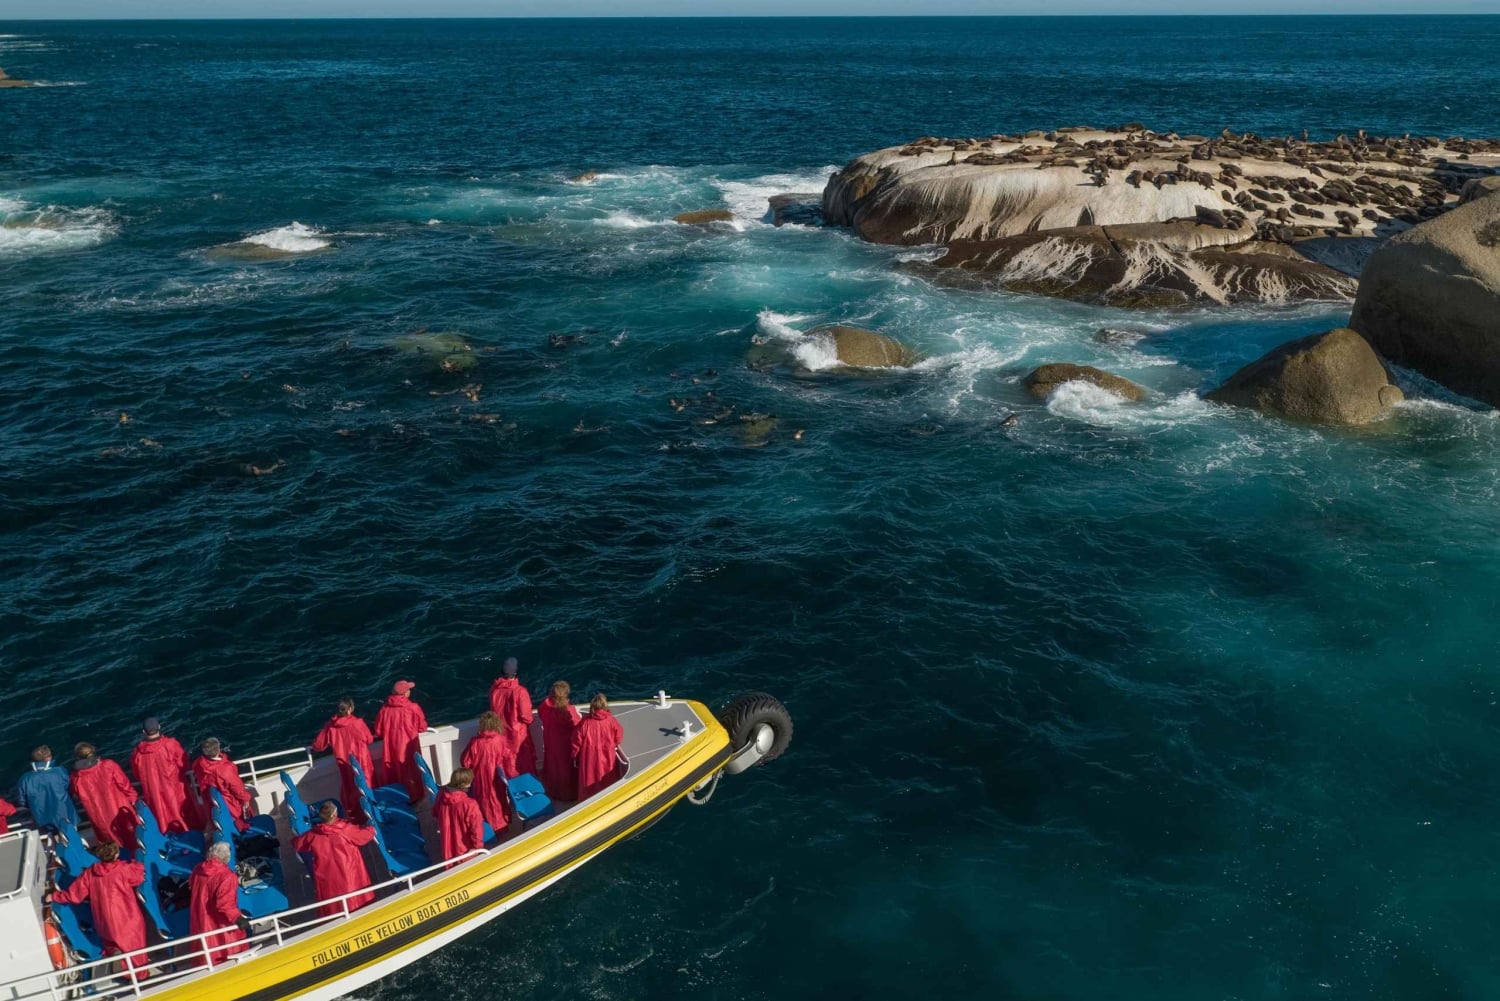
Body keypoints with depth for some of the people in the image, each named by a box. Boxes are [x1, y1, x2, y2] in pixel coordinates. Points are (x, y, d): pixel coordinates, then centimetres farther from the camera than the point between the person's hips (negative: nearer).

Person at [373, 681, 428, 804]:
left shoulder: (385, 709, -10)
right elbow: (422, 727, -6)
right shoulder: (413, 708, -17)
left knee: (392, 773, 18)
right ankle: (413, 797, 29)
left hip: (391, 749, 2)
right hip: (409, 748, -2)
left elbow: (378, 731, -2)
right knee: (410, 772, 17)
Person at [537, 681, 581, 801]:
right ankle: (568, 794, 32)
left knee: (552, 766, 24)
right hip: (566, 745, -4)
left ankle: (552, 791, 43)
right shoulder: (569, 710, -32)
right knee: (567, 768, 16)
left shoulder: (546, 706, -17)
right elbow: (577, 726, -22)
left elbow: (540, 714, 6)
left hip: (550, 743, 5)